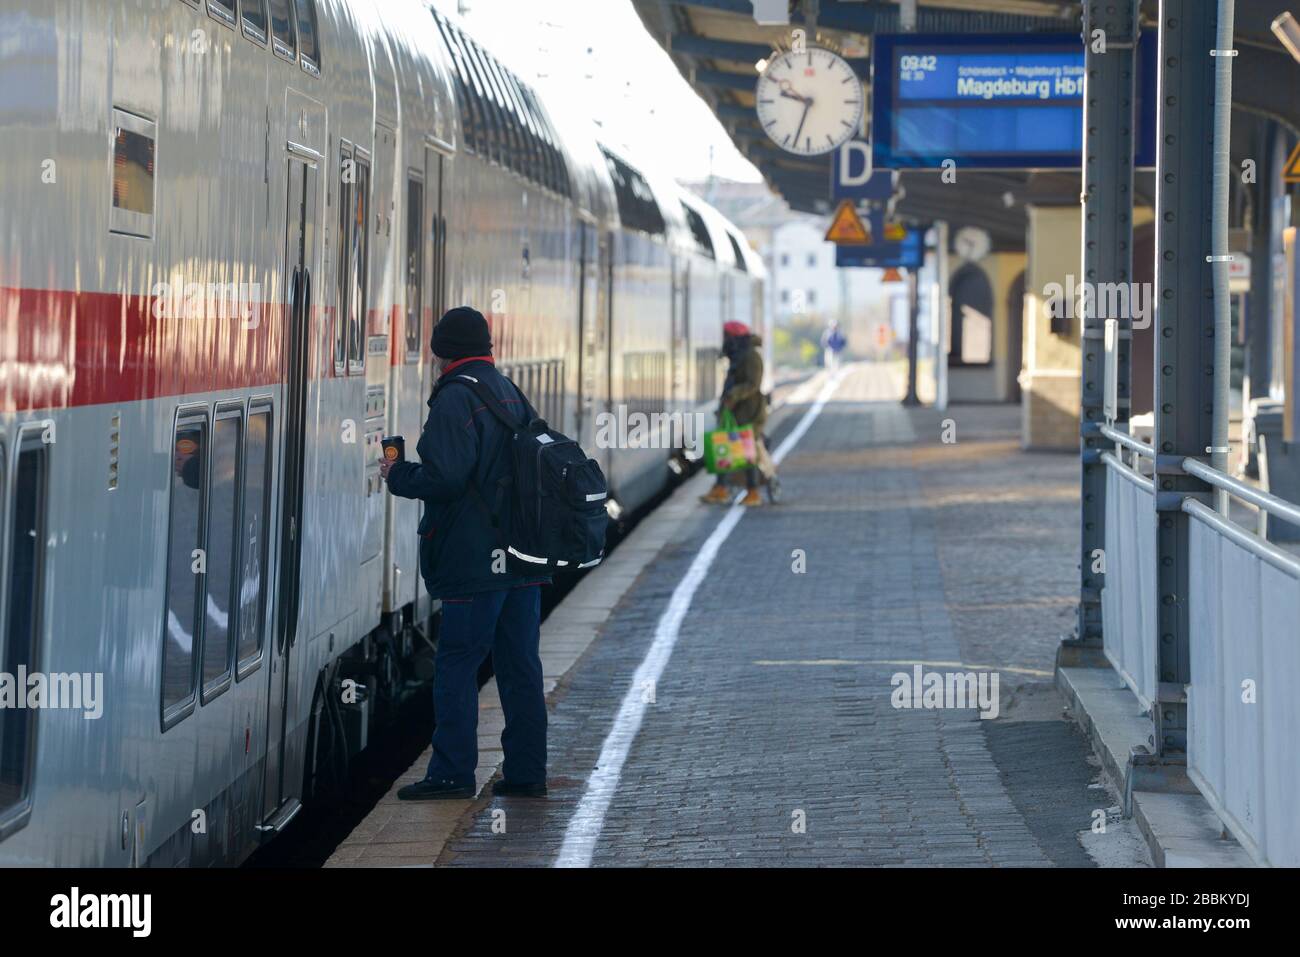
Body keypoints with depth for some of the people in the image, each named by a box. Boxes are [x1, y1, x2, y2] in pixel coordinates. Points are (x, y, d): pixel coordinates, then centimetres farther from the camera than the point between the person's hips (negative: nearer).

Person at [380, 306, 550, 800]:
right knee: (519, 663, 9)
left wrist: (398, 476, -3)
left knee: (456, 663, -3)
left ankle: (452, 773, -3)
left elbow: (446, 477, -19)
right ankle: (526, 772, 11)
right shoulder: (511, 394, 15)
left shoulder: (455, 399, -11)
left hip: (476, 559, -8)